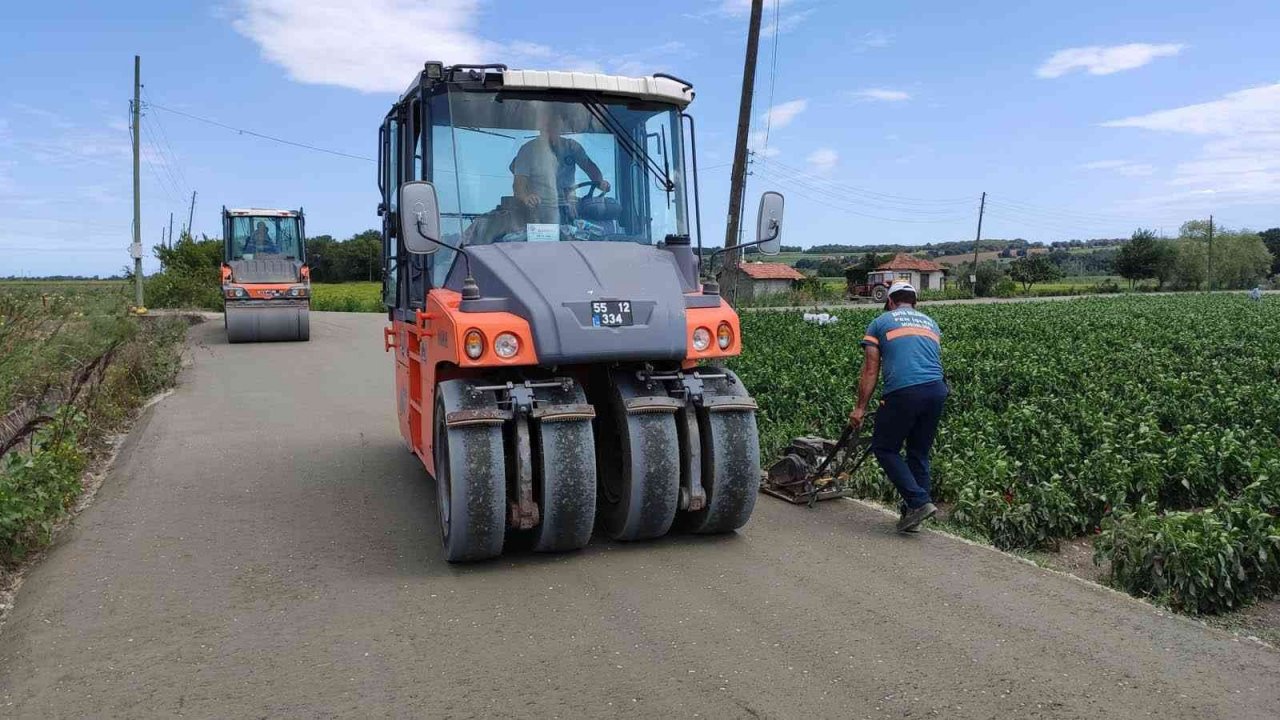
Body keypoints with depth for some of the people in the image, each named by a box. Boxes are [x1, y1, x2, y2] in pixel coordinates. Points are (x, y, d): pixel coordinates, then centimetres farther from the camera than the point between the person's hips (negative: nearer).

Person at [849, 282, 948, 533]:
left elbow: (870, 370, 9)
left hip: (903, 391, -5)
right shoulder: (930, 323, 28)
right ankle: (913, 512, 18)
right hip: (937, 390, 5)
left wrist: (860, 408, 9)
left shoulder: (880, 322, 14)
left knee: (884, 448, 9)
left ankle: (919, 501, -2)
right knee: (920, 453, 16)